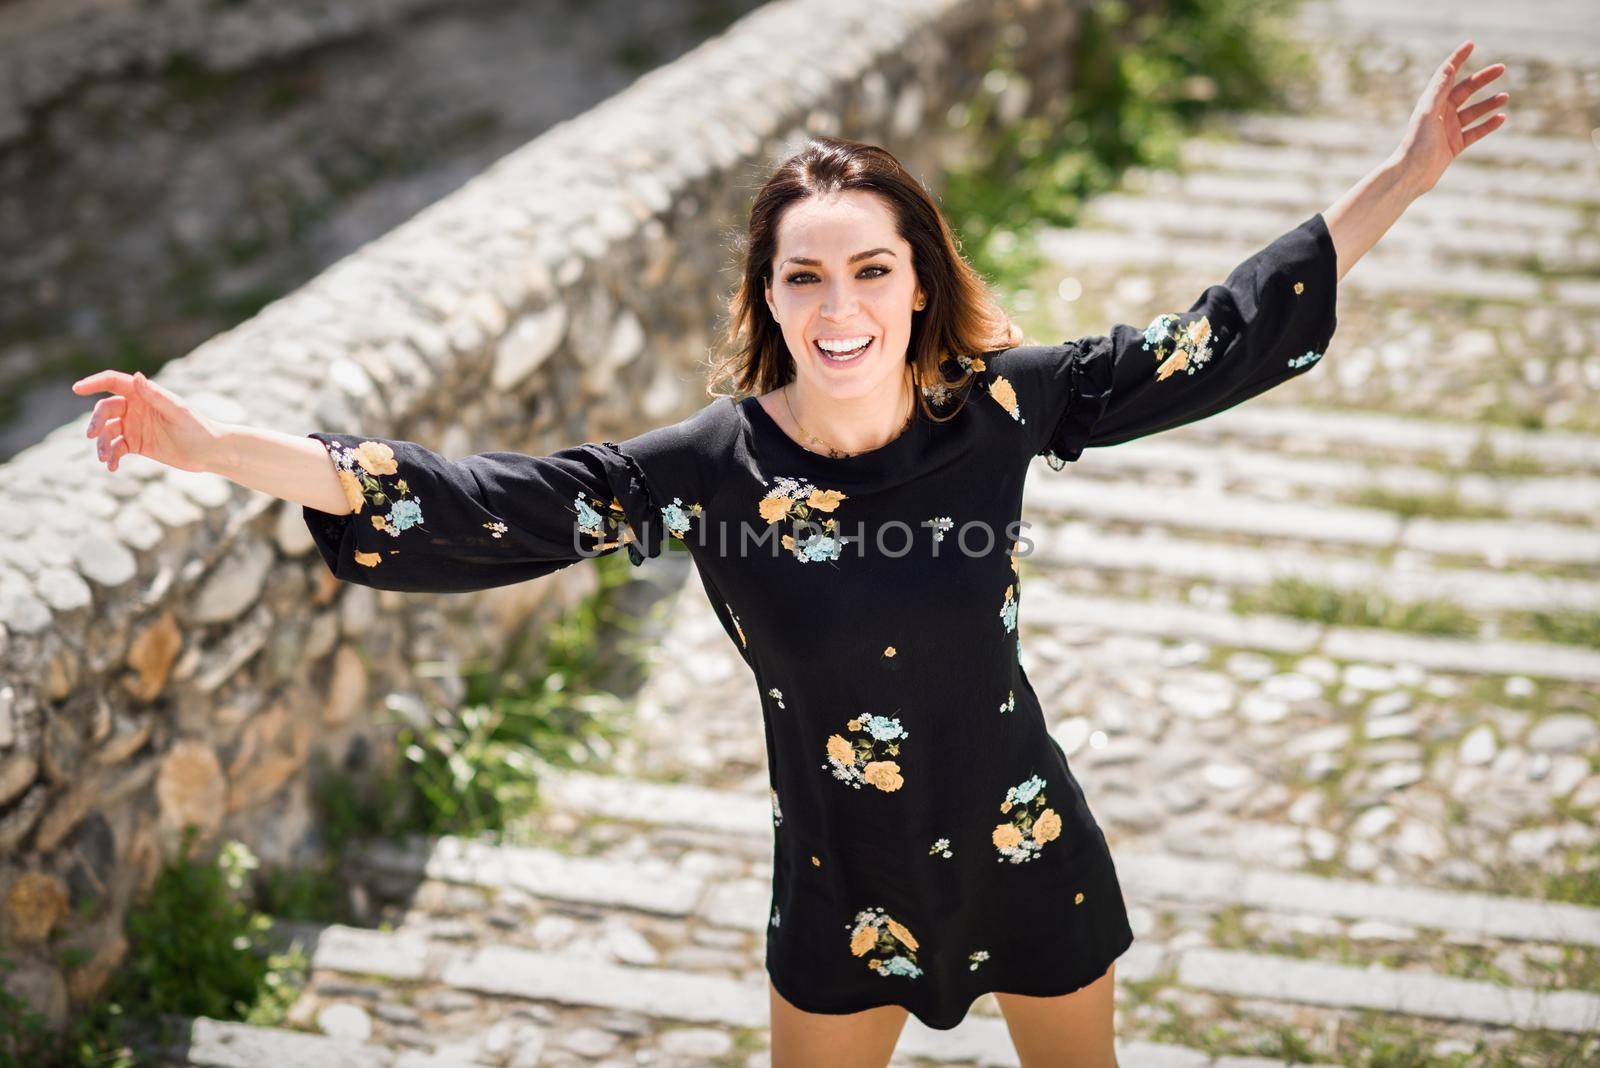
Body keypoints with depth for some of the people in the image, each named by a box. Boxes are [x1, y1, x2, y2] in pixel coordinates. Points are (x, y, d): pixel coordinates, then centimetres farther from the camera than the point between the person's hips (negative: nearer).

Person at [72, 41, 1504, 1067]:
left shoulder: (1000, 406, -18)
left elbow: (1213, 343, -11)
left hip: (1030, 855, 1)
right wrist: (216, 445, -28)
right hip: (843, 883, 0)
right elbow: (480, 505, -21)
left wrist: (1403, 181, -13)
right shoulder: (714, 465, -21)